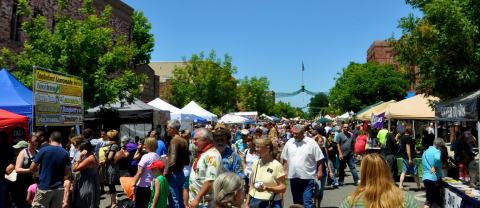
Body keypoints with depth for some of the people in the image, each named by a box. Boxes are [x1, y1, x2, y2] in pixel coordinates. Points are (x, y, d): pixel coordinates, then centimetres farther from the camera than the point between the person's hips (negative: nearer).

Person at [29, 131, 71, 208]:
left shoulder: (44, 150, -6)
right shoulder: (65, 153, 2)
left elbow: (32, 169, 0)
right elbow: (67, 175, 2)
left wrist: (39, 168, 19)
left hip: (44, 188, -3)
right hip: (59, 189, 3)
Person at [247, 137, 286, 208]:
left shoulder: (277, 165, -11)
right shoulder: (255, 163, 4)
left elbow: (283, 188, -11)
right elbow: (251, 185, 11)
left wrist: (267, 188, -23)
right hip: (254, 202, 4)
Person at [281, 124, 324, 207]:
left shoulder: (311, 142, -6)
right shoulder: (289, 143, 4)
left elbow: (319, 159, -2)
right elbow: (285, 159, 11)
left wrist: (319, 171, -6)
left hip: (307, 177, -4)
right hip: (293, 176, 4)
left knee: (308, 202, -3)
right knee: (296, 201, 17)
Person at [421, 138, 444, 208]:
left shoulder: (425, 152, 16)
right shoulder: (437, 151, -10)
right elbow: (437, 158, -33)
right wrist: (435, 168, -20)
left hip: (425, 177, 7)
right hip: (434, 178, -7)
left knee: (429, 198, 13)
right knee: (437, 199, 7)